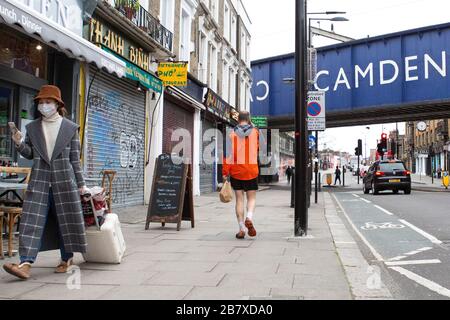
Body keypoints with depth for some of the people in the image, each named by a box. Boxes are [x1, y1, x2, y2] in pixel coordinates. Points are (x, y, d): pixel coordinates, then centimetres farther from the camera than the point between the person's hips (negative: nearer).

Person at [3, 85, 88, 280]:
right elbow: (30, 154, 12)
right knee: (32, 221, -8)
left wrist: (80, 183, 4)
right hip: (39, 180, 2)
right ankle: (25, 264, -13)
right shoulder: (32, 127, 9)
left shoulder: (70, 128, 2)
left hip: (64, 180, -2)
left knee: (66, 220, 5)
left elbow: (75, 158, 4)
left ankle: (67, 258, 21)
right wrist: (19, 143, -8)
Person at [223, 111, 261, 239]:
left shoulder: (232, 135, -2)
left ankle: (242, 228, 5)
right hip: (251, 171, 0)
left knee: (239, 199, 7)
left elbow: (228, 154, -7)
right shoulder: (255, 132, 0)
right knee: (251, 198, 11)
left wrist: (225, 172, -3)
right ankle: (249, 218, -17)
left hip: (236, 172, 0)